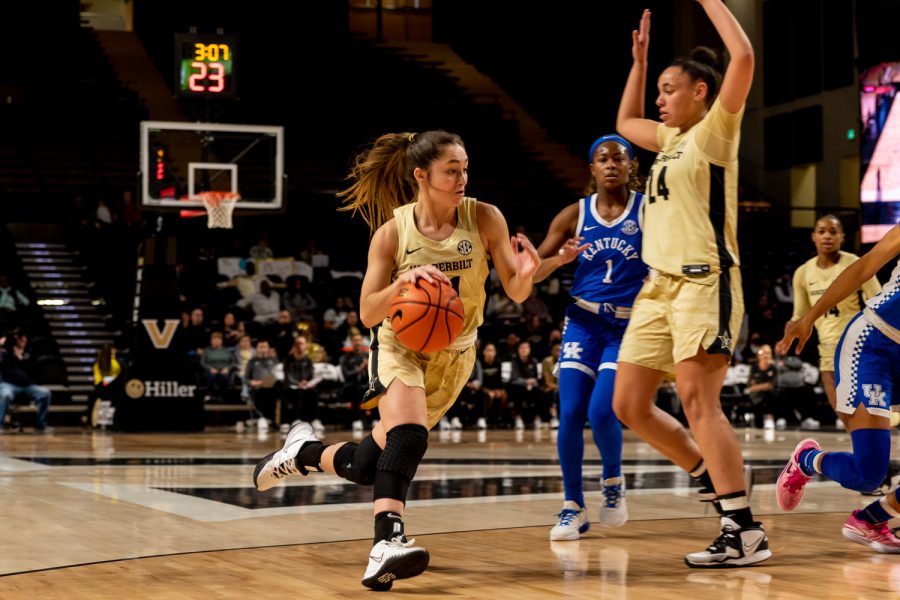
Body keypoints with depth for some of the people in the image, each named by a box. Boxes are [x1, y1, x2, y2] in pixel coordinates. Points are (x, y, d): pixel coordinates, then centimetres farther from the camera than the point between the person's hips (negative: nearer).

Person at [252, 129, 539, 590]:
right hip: (399, 344, -2)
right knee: (409, 434, -32)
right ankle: (386, 544, -34)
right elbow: (368, 313, -14)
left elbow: (516, 293, -14)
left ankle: (304, 451, 34)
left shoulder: (484, 219, -15)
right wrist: (402, 282, -34)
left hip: (453, 354, 2)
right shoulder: (392, 231, -16)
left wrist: (525, 272, -37)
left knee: (366, 465, 5)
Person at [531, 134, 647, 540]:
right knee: (570, 415, -8)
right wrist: (560, 258, -16)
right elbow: (532, 272, 3)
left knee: (601, 413, -15)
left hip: (628, 326, -2)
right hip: (583, 323, 2)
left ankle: (613, 482, 16)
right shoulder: (574, 215, 3)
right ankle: (573, 507, 8)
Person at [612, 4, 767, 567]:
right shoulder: (671, 137, 20)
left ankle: (745, 533, -19)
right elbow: (625, 122, 40)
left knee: (698, 400, -19)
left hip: (705, 283, -9)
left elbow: (743, 57, -18)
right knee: (629, 405, 7)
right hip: (660, 285, 9)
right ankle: (717, 478, 20)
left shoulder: (715, 130, -3)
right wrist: (639, 57, 32)